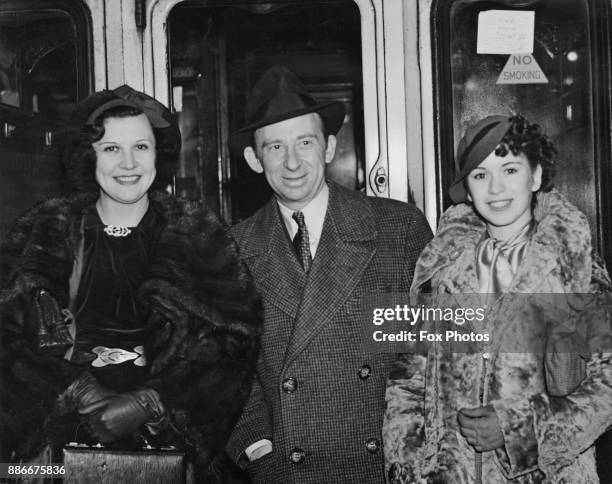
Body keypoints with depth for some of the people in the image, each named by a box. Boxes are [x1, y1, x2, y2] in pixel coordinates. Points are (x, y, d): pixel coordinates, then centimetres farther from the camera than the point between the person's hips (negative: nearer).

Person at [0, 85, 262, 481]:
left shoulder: (198, 234, 3)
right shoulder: (46, 232, 6)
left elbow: (237, 336, -3)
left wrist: (148, 402, -12)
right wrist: (84, 396, -14)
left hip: (171, 438, -1)